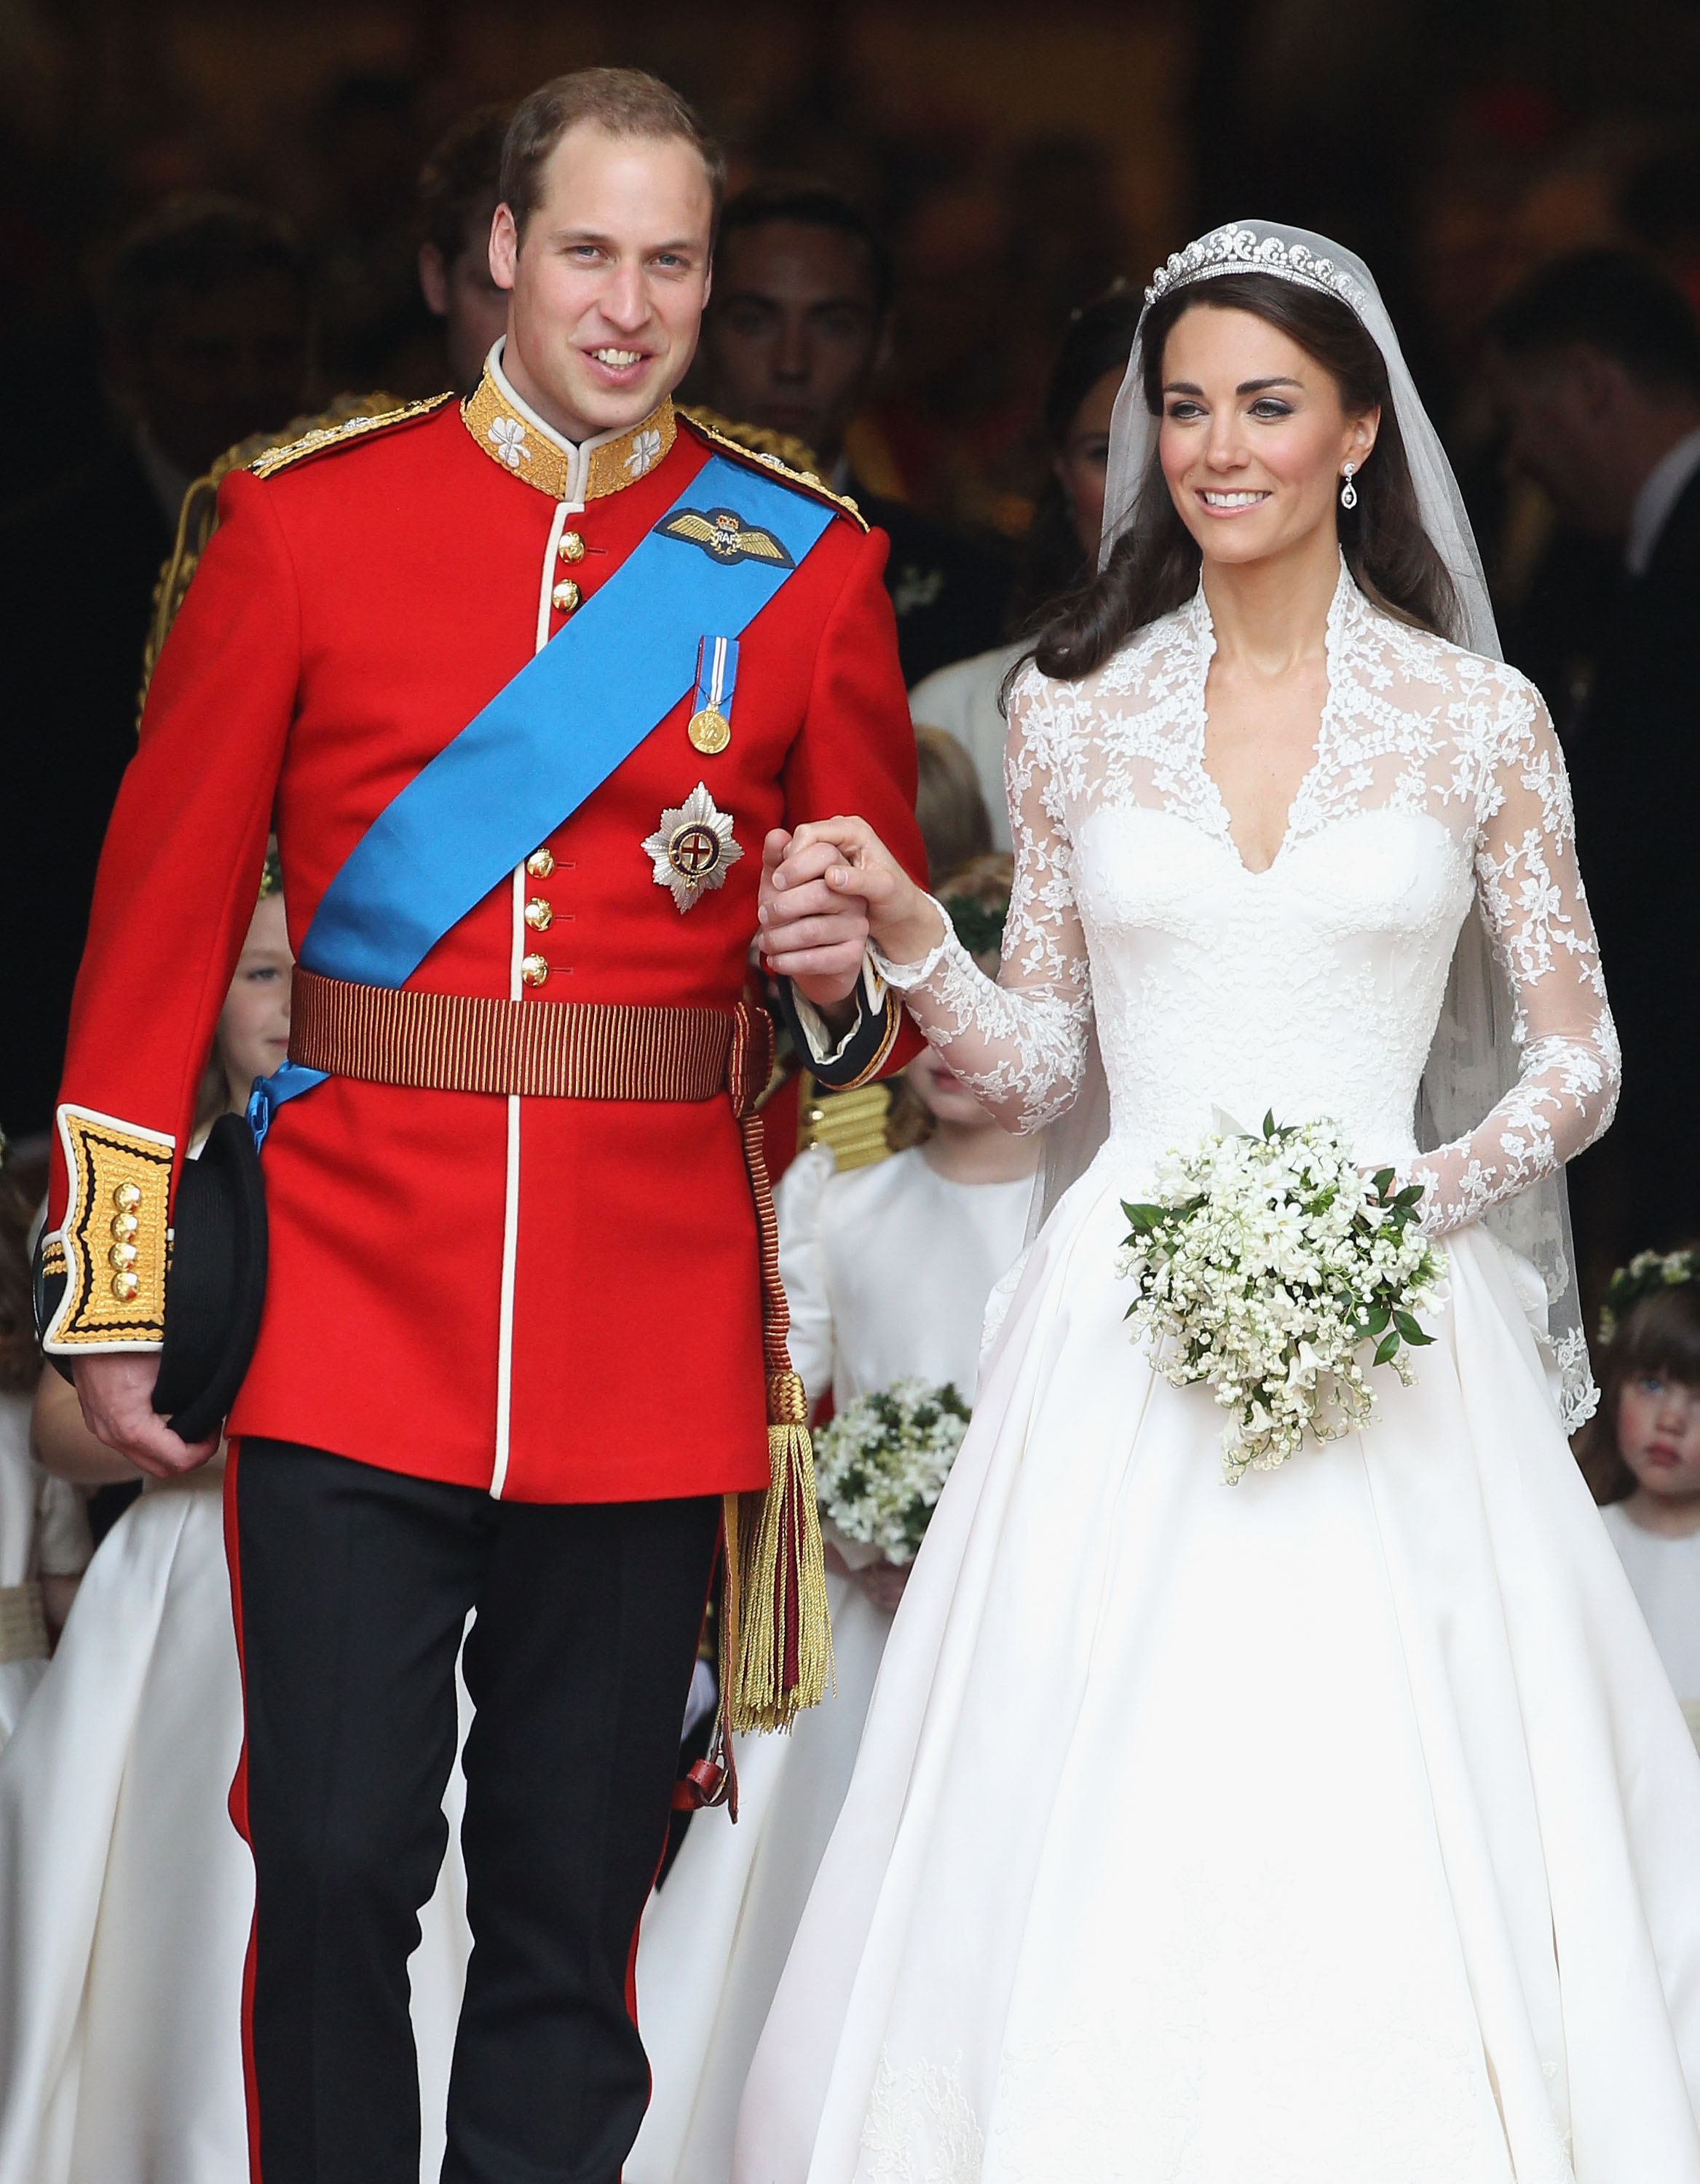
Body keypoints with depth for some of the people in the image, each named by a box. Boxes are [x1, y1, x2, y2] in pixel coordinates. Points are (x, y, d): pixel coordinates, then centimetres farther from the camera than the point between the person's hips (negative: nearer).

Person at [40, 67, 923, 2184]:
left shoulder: (805, 566, 7)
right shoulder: (305, 521, 3)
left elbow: (892, 946, 14)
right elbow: (159, 915, 4)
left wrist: (851, 984, -11)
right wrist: (114, 1297, 1)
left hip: (652, 1341, 1)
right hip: (350, 1310, -1)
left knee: (573, 1906, 6)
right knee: (336, 1870, -5)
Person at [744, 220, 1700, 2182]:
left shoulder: (1476, 719, 3)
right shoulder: (1072, 711, 8)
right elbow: (1036, 1065, 11)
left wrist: (1428, 1196, -10)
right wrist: (905, 933, -5)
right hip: (1126, 1338, 1)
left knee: (1386, 1843, -5)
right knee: (1103, 1856, -3)